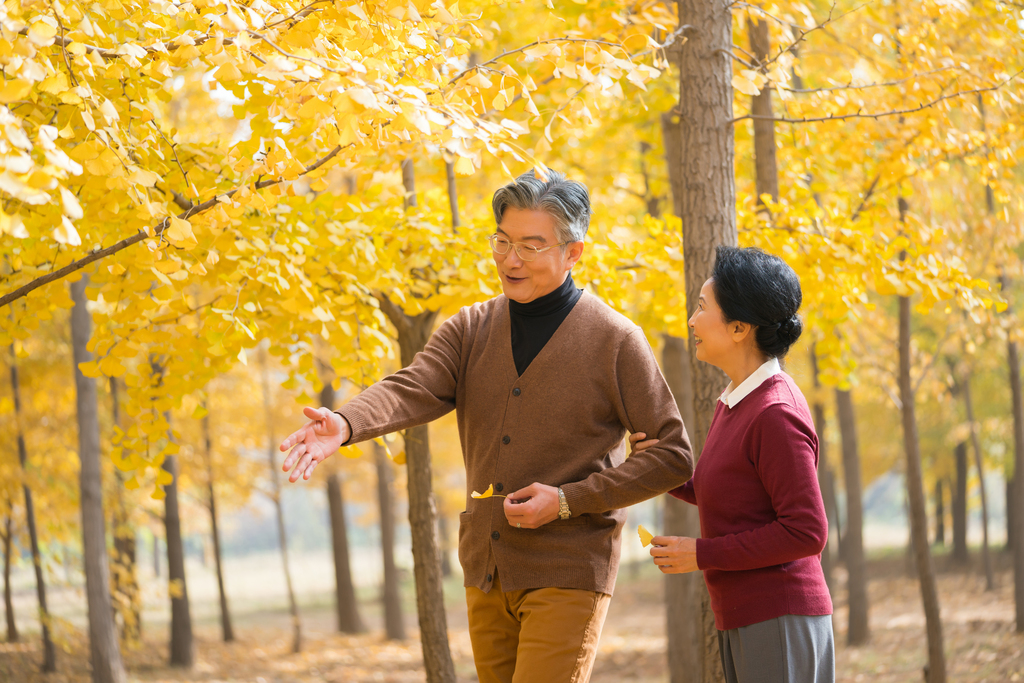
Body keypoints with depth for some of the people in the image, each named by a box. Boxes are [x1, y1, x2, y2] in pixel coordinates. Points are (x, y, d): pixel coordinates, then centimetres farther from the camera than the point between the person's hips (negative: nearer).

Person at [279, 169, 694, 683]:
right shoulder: (470, 330, 6)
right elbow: (412, 390, -12)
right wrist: (344, 424, -34)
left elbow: (672, 456, -6)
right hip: (487, 571, 5)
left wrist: (567, 500, -14)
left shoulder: (615, 341, -6)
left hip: (567, 575, -5)